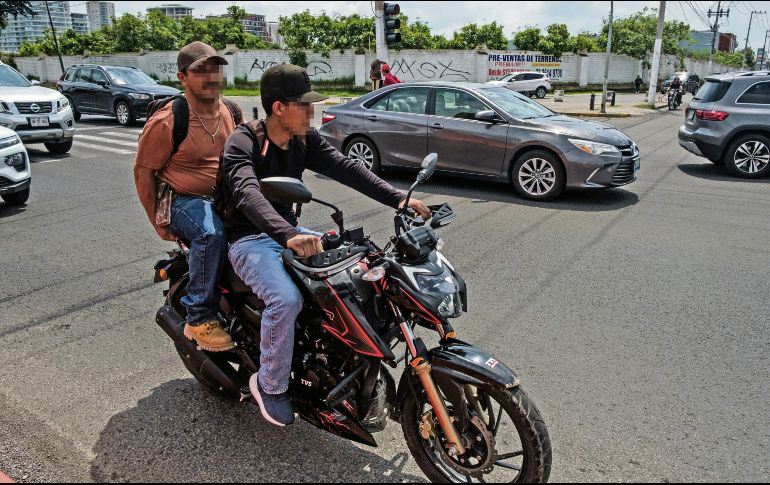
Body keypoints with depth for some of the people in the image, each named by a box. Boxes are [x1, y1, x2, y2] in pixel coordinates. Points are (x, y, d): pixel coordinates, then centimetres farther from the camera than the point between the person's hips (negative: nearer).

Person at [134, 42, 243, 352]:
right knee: (212, 232, -36)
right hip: (184, 200, -6)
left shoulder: (232, 111, 7)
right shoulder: (166, 121, -12)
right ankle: (200, 318, -22)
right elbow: (143, 172, -5)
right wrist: (158, 223, -6)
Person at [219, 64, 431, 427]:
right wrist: (288, 236, -53)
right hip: (249, 239, -7)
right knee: (286, 299, -32)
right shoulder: (242, 142, -17)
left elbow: (344, 168, -9)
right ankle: (270, 385, -7)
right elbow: (247, 194, -35)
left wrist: (397, 199, -23)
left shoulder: (305, 140, 3)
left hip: (289, 231, 7)